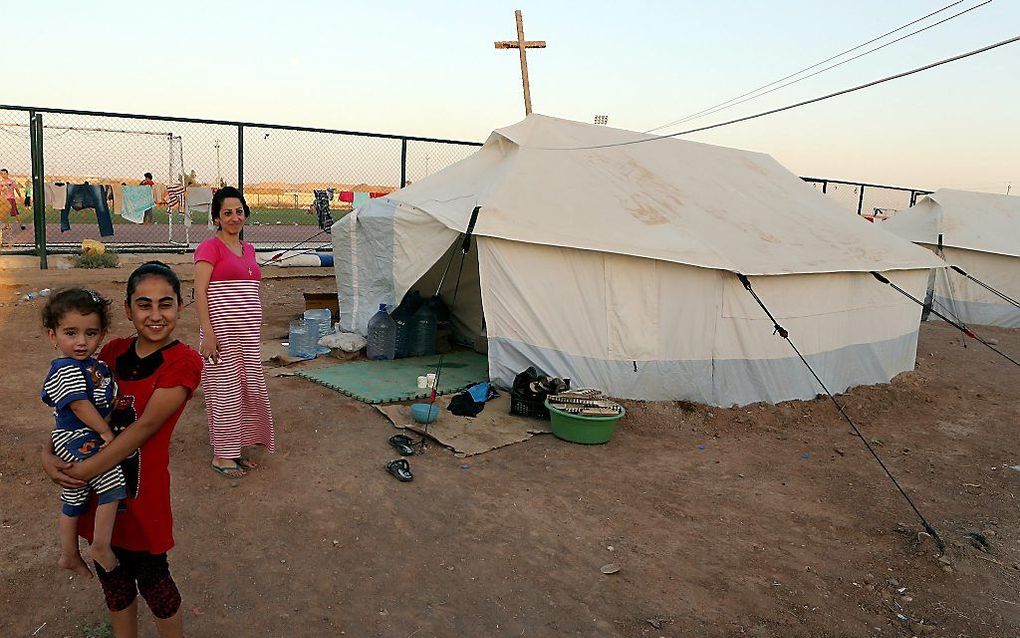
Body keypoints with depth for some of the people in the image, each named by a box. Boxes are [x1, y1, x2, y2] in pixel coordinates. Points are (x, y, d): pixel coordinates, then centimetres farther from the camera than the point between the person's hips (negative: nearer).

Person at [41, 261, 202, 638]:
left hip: (141, 487, -5)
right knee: (112, 578, 21)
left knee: (152, 580, 11)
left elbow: (145, 426, -20)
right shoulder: (113, 351, 3)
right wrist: (49, 454, -12)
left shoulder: (184, 362, -16)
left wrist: (86, 471, -22)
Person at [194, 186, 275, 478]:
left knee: (249, 387, 11)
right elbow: (200, 291, -12)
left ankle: (240, 447, 25)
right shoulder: (210, 246, -6)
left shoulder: (248, 249, 16)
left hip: (248, 332, 7)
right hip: (221, 330, -7)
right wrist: (207, 332, -19)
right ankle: (222, 455, 12)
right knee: (225, 388, 0)